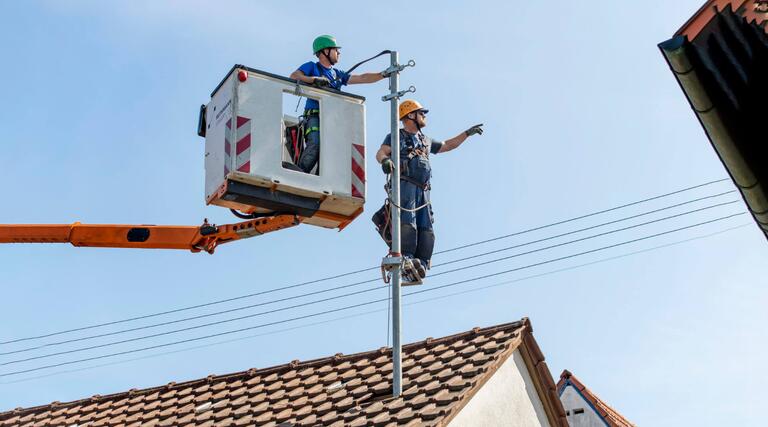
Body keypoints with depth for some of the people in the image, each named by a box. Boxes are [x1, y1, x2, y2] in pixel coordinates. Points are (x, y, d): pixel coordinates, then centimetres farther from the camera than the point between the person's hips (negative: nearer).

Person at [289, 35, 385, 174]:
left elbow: (361, 78, 20)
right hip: (315, 116, -7)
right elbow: (294, 76, -7)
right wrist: (314, 79, -19)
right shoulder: (312, 67, 9)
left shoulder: (338, 74, 26)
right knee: (315, 144, -29)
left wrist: (384, 74, 11)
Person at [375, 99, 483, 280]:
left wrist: (468, 133, 42)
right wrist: (385, 160, -27)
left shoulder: (425, 141, 33)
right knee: (407, 221, -23)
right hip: (405, 185, -6)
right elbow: (380, 153, -3)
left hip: (423, 190, 6)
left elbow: (448, 145, 44)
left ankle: (421, 263, -11)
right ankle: (406, 257, -31)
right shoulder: (396, 137, 14)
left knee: (426, 227, -6)